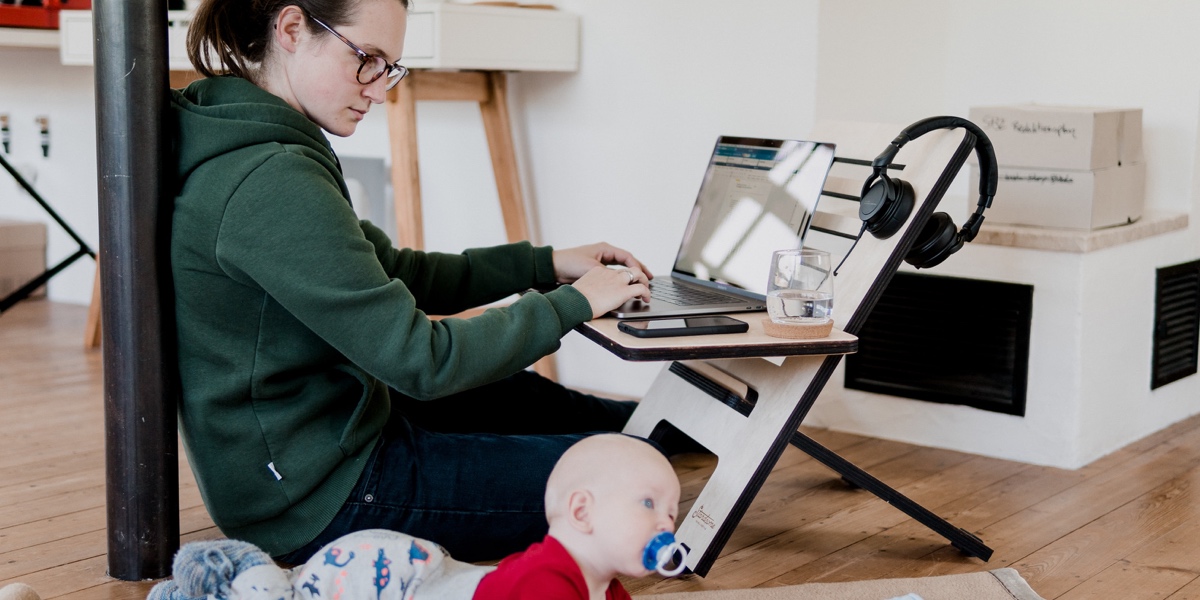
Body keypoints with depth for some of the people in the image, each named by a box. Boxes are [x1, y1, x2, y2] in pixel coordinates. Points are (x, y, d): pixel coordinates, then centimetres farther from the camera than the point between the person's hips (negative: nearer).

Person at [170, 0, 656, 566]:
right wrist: (574, 302, -15)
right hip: (320, 504, -10)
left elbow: (388, 274, 12)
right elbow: (420, 360, -27)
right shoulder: (271, 184, -28)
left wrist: (545, 264, 7)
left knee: (513, 393, 29)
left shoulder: (239, 147, 5)